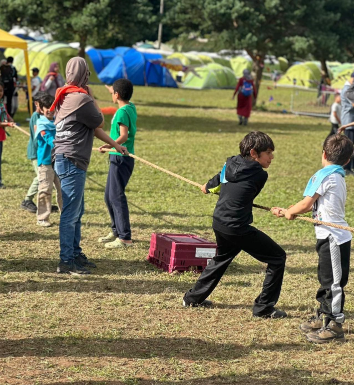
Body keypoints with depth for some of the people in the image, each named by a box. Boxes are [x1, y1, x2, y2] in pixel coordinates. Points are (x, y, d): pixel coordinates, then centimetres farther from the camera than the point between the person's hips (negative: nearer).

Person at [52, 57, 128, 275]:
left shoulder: (66, 97, 14)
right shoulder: (82, 99, -18)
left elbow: (94, 128, 19)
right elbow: (100, 122, -4)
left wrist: (115, 145, 23)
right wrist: (92, 98, 6)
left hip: (66, 161, 10)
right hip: (72, 162, -10)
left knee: (76, 212, 17)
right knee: (71, 213, -6)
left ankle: (75, 254, 24)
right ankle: (67, 262, -3)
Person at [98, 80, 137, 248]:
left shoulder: (122, 111, -16)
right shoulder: (131, 108, 12)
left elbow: (124, 136, -25)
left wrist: (111, 144, -40)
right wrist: (112, 89, 51)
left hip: (120, 158, -10)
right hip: (117, 158, 10)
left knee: (117, 196, -11)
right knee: (109, 196, 17)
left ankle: (125, 237, -12)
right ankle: (116, 231, 28)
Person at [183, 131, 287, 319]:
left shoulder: (230, 163, 5)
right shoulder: (259, 175, -11)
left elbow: (219, 179, 26)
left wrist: (208, 186, 49)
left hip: (219, 224, 8)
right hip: (238, 229, -8)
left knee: (222, 258, 34)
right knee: (277, 258, 2)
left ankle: (194, 297, 42)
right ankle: (264, 308, 4)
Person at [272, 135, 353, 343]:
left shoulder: (324, 175, -14)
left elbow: (306, 204, -13)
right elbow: (314, 206, 18)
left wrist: (289, 212, 7)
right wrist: (286, 212, 23)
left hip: (334, 238, -10)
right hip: (332, 237, 10)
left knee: (333, 282, -4)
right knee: (326, 279, 21)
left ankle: (335, 326, 1)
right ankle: (324, 316, 34)